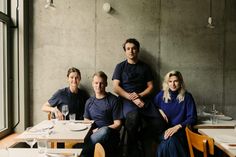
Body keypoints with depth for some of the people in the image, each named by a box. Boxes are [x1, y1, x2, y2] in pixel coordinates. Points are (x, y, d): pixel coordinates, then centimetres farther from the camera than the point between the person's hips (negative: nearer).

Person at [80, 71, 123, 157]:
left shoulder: (113, 100, 2)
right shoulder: (89, 102, 16)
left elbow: (117, 124, -1)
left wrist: (100, 130, -14)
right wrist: (92, 130, -6)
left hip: (109, 136, -1)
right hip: (92, 134, 2)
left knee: (104, 131, -39)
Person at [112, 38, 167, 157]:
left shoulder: (145, 67, 17)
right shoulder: (120, 66, 9)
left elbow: (150, 86, 14)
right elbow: (116, 88, 0)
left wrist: (139, 95, -6)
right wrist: (133, 98, -12)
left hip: (144, 98, 3)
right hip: (127, 99, -2)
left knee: (159, 123, -24)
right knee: (133, 117, -37)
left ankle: (141, 139, 7)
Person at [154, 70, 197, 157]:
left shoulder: (187, 96, 1)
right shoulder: (161, 95, 6)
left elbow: (192, 118, -3)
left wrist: (178, 126, -17)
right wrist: (159, 110, 0)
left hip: (180, 130, -1)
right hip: (164, 130, 1)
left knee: (171, 140, -35)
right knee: (168, 141, -34)